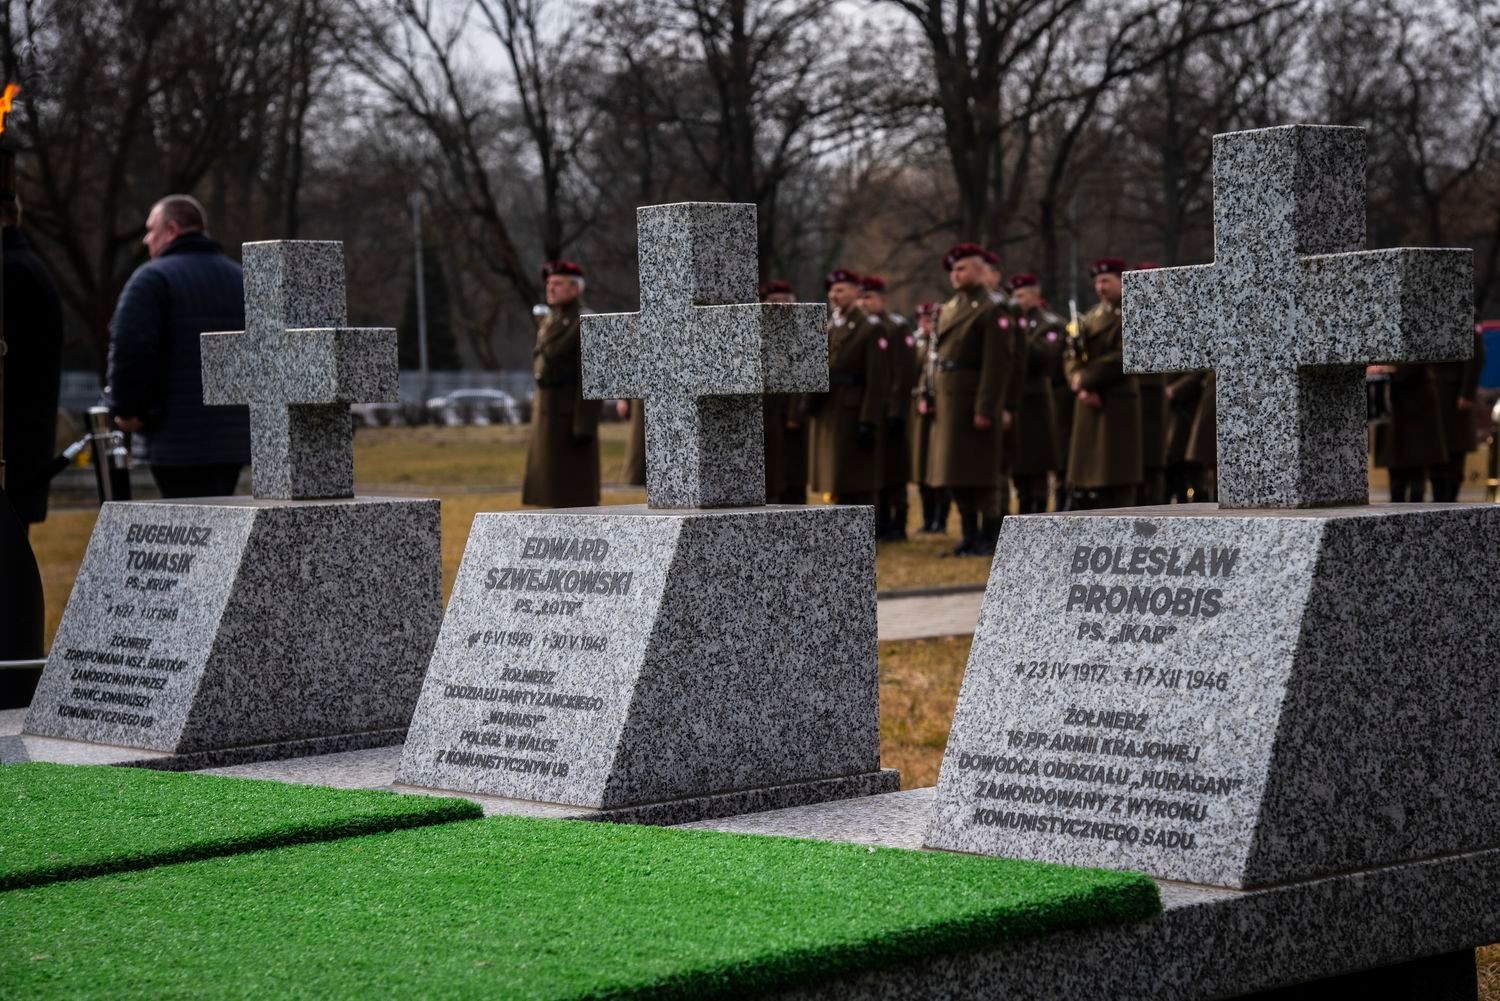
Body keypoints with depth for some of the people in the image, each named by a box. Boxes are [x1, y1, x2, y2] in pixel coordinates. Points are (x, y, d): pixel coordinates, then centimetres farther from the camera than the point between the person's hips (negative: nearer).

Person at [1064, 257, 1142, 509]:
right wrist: (1080, 388, -8)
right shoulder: (1091, 317, 17)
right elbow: (1073, 356, 11)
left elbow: (1123, 358, -15)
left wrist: (1086, 379, -12)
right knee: (1084, 476, 6)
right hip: (1089, 405, 7)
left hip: (1118, 405, -7)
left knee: (1116, 476, -5)